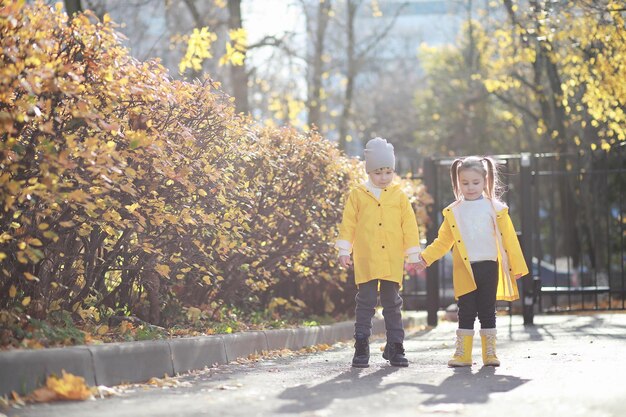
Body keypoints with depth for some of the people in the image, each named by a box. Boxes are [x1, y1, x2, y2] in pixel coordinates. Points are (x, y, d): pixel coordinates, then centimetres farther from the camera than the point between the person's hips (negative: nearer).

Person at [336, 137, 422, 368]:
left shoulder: (399, 196, 7)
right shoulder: (357, 195, 4)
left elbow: (409, 226, 8)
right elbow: (348, 224, 6)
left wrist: (413, 254, 6)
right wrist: (344, 251, 0)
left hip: (393, 262, 1)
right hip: (366, 261, -1)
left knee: (392, 303, 7)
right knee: (365, 303, -1)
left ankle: (395, 346, 14)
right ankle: (361, 347, 3)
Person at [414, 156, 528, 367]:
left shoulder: (495, 208, 1)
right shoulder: (453, 212, 6)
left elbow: (509, 238, 1)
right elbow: (443, 241, 10)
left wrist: (517, 266, -1)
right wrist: (425, 258, 0)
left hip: (489, 267, -1)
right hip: (464, 270, 1)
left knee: (487, 311, 6)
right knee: (466, 312, 2)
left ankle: (489, 353, 14)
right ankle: (462, 354, 6)